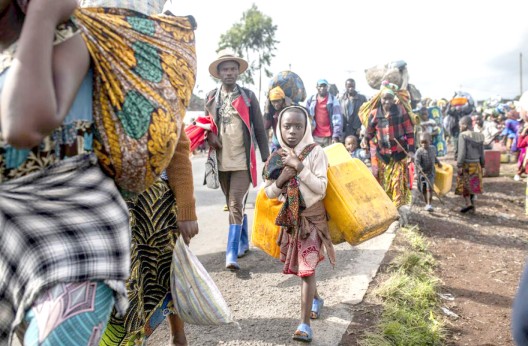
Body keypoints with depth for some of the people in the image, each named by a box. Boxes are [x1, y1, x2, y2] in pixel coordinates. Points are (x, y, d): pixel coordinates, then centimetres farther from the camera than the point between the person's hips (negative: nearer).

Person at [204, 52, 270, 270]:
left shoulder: (248, 96, 2)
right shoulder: (211, 97, 8)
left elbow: (259, 129, 3)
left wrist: (266, 158, 0)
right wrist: (209, 135, -6)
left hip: (243, 161, -4)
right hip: (221, 161, 4)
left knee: (236, 205, -11)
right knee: (233, 205, 16)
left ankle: (231, 254, -10)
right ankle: (243, 242, 33)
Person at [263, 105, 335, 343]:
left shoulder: (315, 152, -13)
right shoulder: (277, 157, -1)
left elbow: (321, 188, -20)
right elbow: (269, 193, 0)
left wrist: (299, 167, -26)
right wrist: (281, 179, -19)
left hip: (312, 217, -5)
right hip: (289, 218, 5)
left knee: (307, 268, -9)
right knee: (298, 266, 18)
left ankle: (305, 324, -4)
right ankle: (315, 298, 44)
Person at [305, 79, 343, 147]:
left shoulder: (333, 100, 1)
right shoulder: (310, 100, 8)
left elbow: (337, 119, -6)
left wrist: (336, 136, -15)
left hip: (329, 137, -2)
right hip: (315, 137, 2)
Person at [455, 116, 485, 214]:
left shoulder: (463, 135, -11)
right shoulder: (479, 136, 7)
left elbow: (462, 152, -17)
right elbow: (482, 153, 9)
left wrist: (459, 165, -16)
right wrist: (482, 166, 16)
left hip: (466, 164, -6)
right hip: (476, 164, 6)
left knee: (464, 185, 5)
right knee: (473, 186, 14)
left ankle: (468, 203, -9)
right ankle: (472, 207, 19)